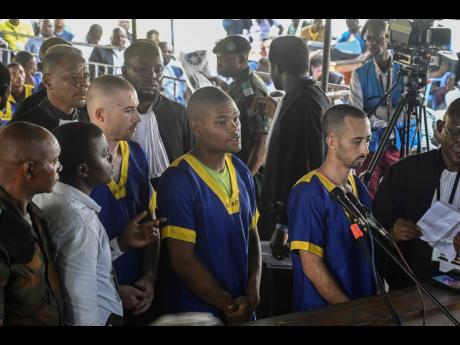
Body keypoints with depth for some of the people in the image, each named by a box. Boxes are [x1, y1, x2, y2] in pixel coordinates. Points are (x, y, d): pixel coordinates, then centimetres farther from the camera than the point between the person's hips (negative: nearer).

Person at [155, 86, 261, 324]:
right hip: (195, 313, -6)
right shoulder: (178, 180, -18)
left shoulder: (241, 171, 3)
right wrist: (228, 305, -11)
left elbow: (252, 235, 8)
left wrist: (252, 292, -5)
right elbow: (183, 261, -18)